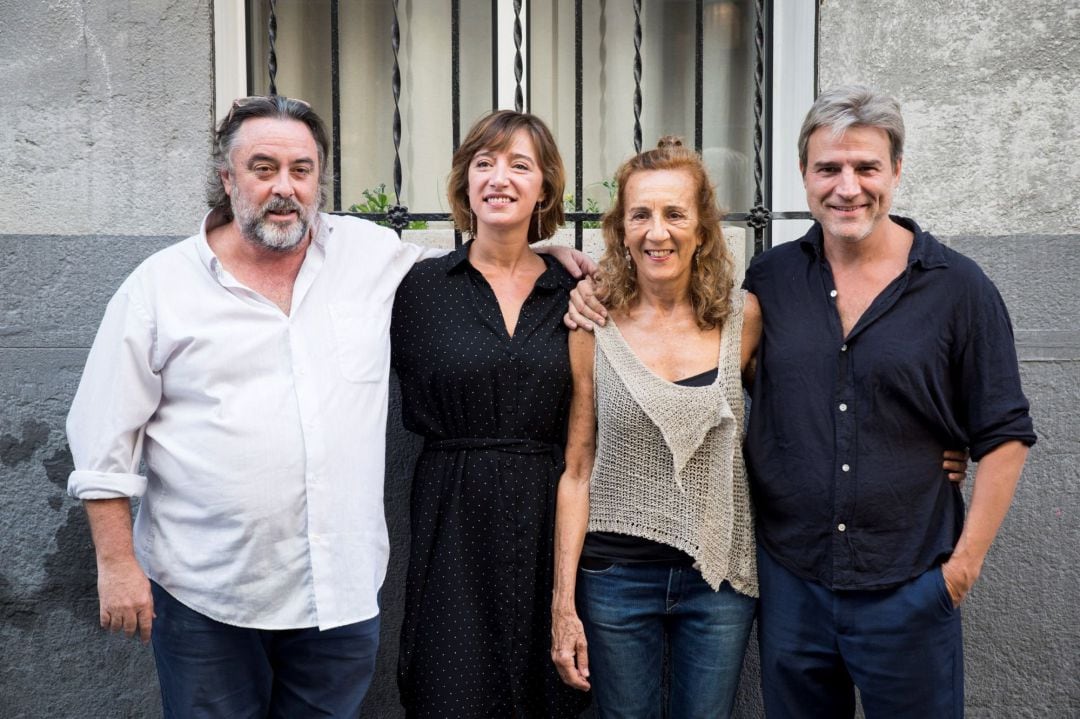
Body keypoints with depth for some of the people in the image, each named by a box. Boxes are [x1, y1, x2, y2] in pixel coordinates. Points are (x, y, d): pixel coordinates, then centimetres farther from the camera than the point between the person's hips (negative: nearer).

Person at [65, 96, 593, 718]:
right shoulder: (159, 287, -1)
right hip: (204, 597, -1)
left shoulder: (372, 253, 4)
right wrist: (117, 563, -3)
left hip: (344, 591, 2)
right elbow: (104, 437, 0)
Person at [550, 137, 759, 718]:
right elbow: (576, 471, -3)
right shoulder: (593, 326, -6)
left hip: (719, 575, 1)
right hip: (616, 576, -1)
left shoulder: (741, 319, -2)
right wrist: (564, 603, -4)